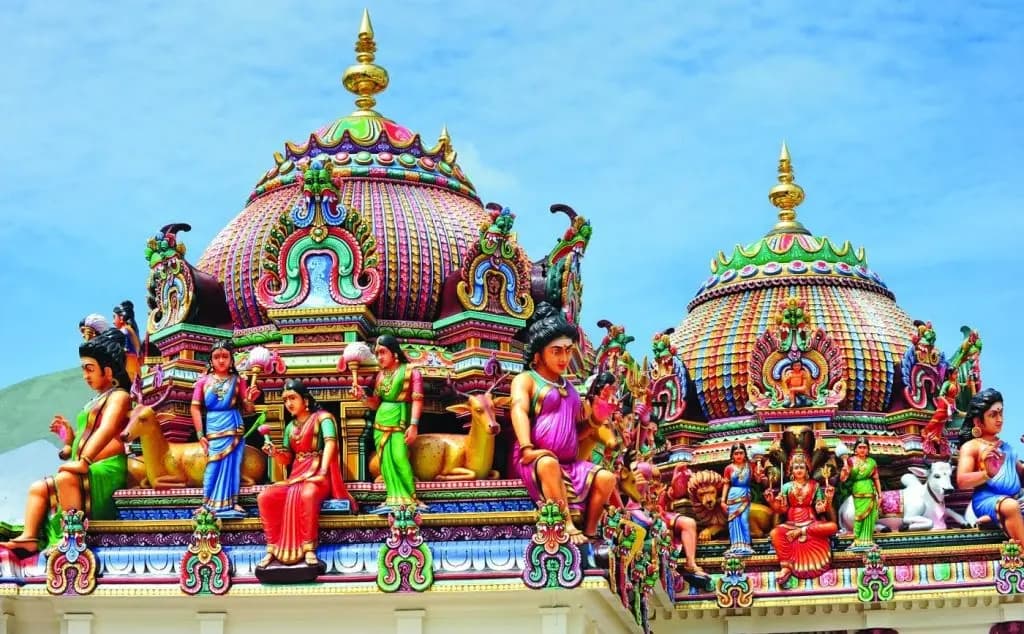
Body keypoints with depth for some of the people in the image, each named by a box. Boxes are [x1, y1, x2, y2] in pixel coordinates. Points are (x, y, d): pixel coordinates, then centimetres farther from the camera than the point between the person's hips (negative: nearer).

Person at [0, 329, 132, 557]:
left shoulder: (118, 396, -4)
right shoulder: (97, 401, 25)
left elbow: (107, 429, -24)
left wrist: (83, 462, -33)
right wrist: (69, 436, 9)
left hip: (108, 469, -10)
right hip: (90, 470, 10)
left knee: (65, 478, -34)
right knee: (38, 488, 2)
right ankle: (29, 538, -15)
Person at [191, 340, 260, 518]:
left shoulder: (237, 381, 3)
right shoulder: (204, 381, 2)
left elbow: (247, 410, 3)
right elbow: (195, 408, 2)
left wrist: (250, 400, -20)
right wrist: (200, 434, -3)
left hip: (233, 429, 1)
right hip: (213, 431, 0)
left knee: (231, 466, 3)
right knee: (214, 467, 0)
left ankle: (229, 504, 9)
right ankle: (210, 504, 6)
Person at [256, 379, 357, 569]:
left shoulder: (322, 417, -2)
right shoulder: (290, 426, 18)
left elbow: (330, 443, -19)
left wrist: (322, 472, -32)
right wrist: (275, 453, -4)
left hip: (318, 476, -7)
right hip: (296, 476, 7)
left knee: (307, 494, -41)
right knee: (264, 497, -19)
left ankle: (309, 549, -34)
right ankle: (272, 549, -17)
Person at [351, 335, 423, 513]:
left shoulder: (411, 371, -1)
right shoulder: (380, 375, 15)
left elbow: (417, 400, -8)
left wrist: (414, 424, -17)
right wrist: (362, 396, -1)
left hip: (400, 420, -6)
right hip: (381, 422, 6)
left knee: (400, 459, -16)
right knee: (386, 461, 1)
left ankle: (409, 499, -8)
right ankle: (395, 499, 3)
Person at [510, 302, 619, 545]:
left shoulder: (569, 387, 25)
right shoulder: (526, 380, 4)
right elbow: (519, 409, -16)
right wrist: (527, 449, -34)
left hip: (568, 463, 7)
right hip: (536, 461, -7)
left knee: (606, 478, -17)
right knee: (549, 463, -40)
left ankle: (589, 533, -14)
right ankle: (567, 527, -42)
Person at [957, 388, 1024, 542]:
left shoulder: (1007, 447, 26)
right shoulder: (971, 446, 6)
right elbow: (961, 482, -6)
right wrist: (987, 474, -23)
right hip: (987, 498, -6)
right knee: (1010, 506, -38)